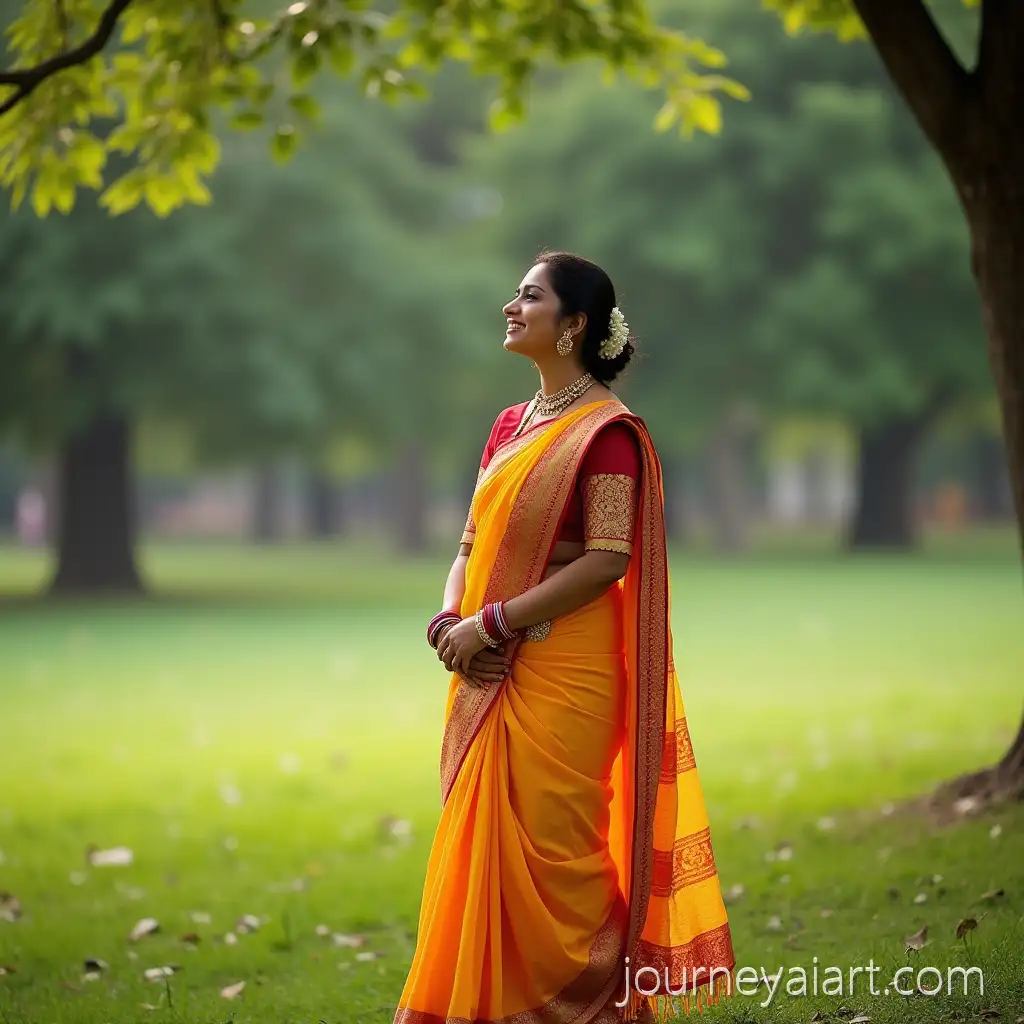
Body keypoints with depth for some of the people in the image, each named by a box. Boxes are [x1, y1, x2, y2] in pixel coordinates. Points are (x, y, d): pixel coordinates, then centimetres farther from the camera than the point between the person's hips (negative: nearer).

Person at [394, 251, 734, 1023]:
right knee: (482, 849, 9)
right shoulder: (511, 426, 15)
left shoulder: (607, 431, -9)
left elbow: (607, 560, -17)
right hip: (490, 677, 8)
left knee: (546, 856, -5)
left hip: (561, 678, -8)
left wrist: (491, 623, -17)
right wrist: (449, 621, -4)